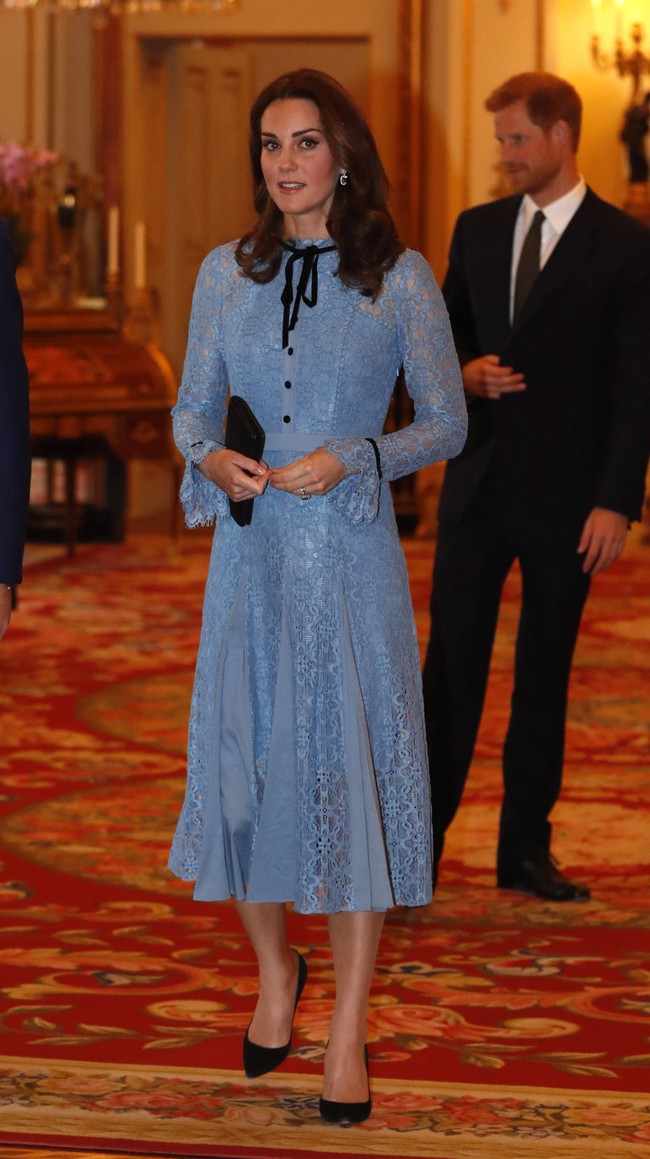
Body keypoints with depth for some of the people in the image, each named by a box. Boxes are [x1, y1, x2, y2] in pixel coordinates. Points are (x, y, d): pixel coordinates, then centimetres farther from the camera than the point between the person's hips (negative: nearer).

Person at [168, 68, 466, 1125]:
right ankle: (275, 974, 35)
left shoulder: (400, 278, -2)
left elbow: (447, 422, 0)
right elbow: (193, 406, 12)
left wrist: (351, 460, -15)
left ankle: (348, 1035, 10)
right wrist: (213, 460, -10)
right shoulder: (226, 275, 6)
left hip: (351, 555, -3)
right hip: (252, 552, 3)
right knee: (244, 764, 8)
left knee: (352, 772, -1)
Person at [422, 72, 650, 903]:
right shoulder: (477, 230, 8)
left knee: (544, 672, 7)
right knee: (451, 663, 0)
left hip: (565, 495, -3)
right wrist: (465, 373, -6)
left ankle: (526, 849, 17)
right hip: (478, 483, 3)